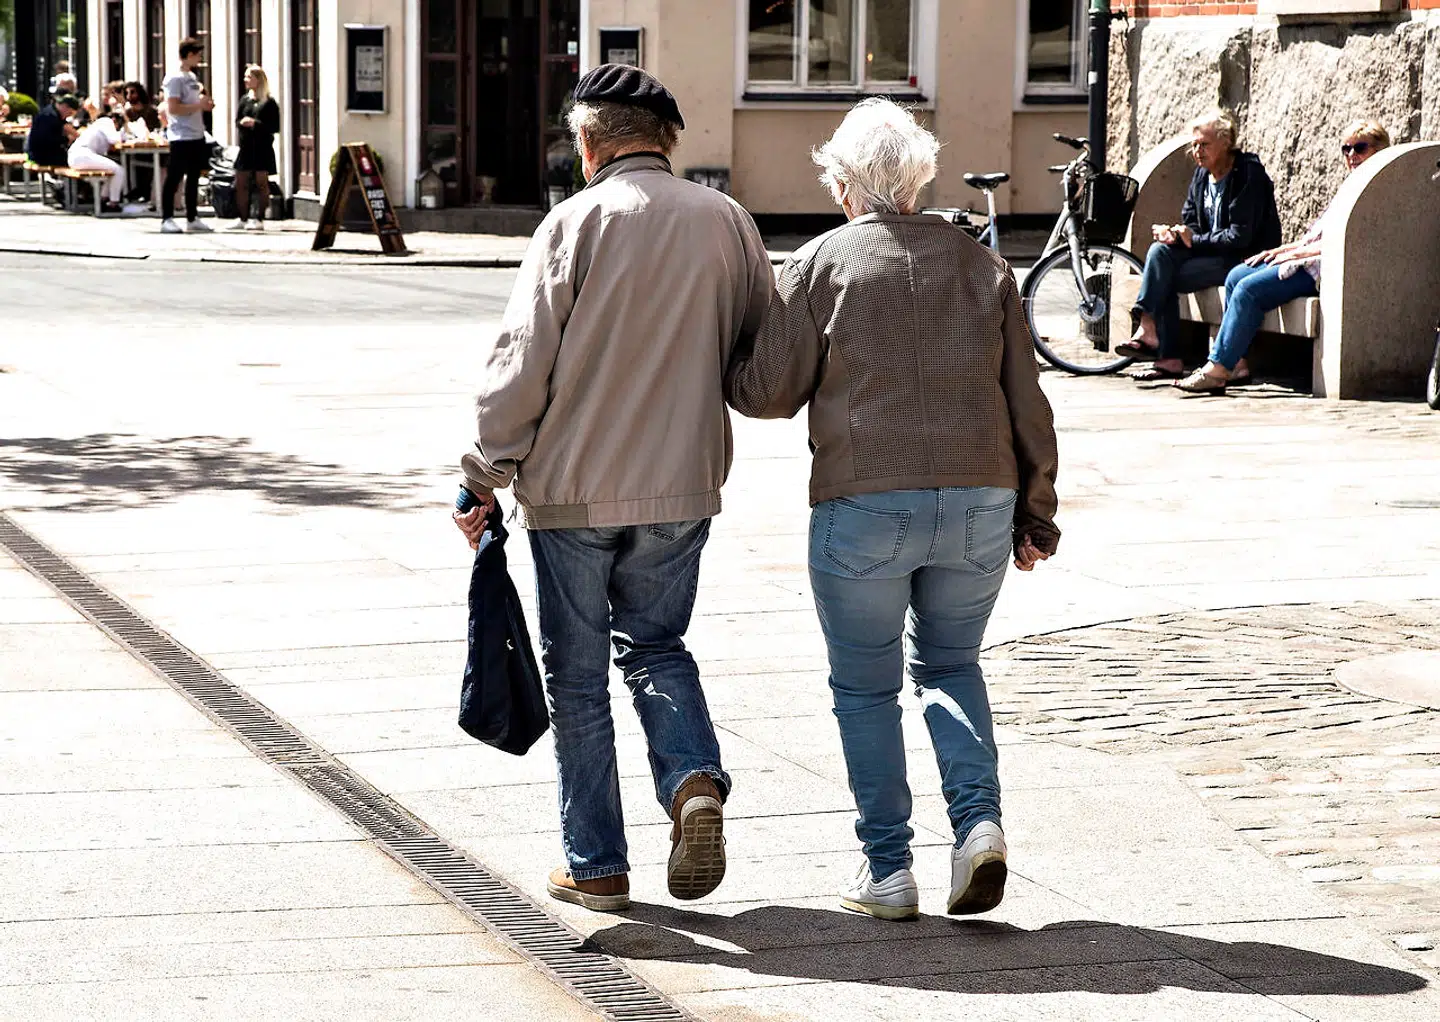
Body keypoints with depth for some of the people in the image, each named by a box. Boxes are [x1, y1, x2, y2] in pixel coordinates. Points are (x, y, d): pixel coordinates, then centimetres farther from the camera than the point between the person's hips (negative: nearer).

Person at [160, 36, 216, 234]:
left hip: (196, 135, 9)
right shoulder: (175, 78, -13)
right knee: (174, 178, -5)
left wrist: (205, 104, 7)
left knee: (193, 177, 13)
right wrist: (199, 106, -19)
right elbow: (173, 108, -20)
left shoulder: (192, 77, 16)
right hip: (181, 137, -9)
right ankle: (167, 219, -3)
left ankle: (192, 218, 19)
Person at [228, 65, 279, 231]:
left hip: (262, 148, -6)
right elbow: (237, 121, 13)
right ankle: (243, 219, 13)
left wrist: (256, 124, -17)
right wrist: (242, 122, -10)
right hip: (246, 147, 6)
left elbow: (275, 127, -8)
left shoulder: (269, 102, -5)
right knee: (240, 183, 5)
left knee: (261, 184, -1)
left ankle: (259, 219, 4)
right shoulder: (245, 99, 12)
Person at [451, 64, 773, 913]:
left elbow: (521, 362, -12)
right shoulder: (726, 222, 1)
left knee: (578, 675, 9)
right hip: (683, 485, 3)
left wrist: (487, 473, -3)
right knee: (656, 647, 21)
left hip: (574, 488, -3)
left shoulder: (576, 222, -10)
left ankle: (595, 866, 12)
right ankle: (695, 779, -5)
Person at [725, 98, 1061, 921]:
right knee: (951, 666, 21)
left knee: (866, 687, 10)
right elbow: (1027, 404, 10)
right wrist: (1036, 514, 17)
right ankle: (980, 821, 1)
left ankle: (888, 869, 10)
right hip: (978, 503, 3)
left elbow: (768, 391, -2)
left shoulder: (822, 263, -2)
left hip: (864, 506, -3)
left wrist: (716, 366, 18)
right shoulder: (982, 266, 10)